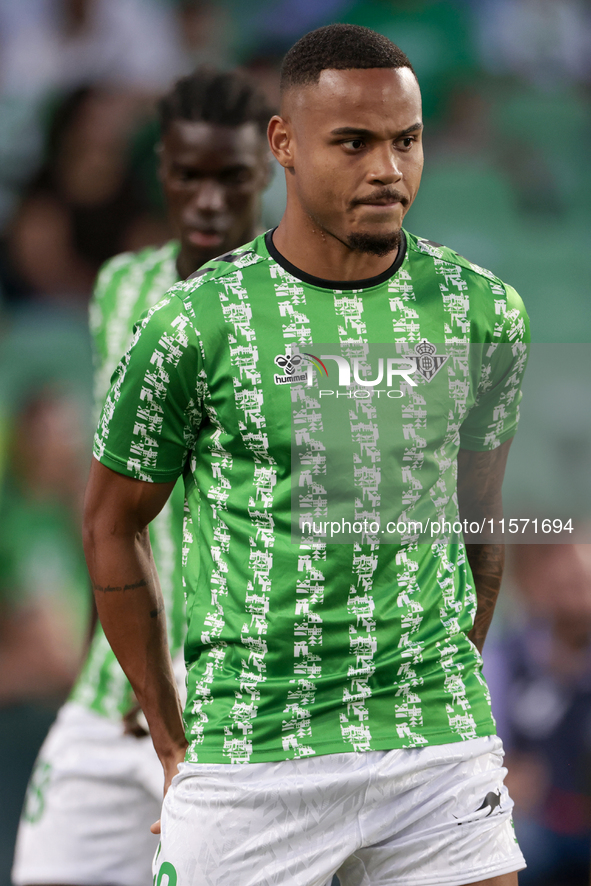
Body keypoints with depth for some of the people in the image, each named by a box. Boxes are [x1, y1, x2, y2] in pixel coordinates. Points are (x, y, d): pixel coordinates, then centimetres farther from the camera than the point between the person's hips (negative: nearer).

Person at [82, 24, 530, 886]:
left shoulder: (484, 312, 4)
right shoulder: (197, 323, -5)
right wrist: (175, 742, 4)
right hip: (247, 766, -2)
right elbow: (112, 524, 4)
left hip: (442, 752, 2)